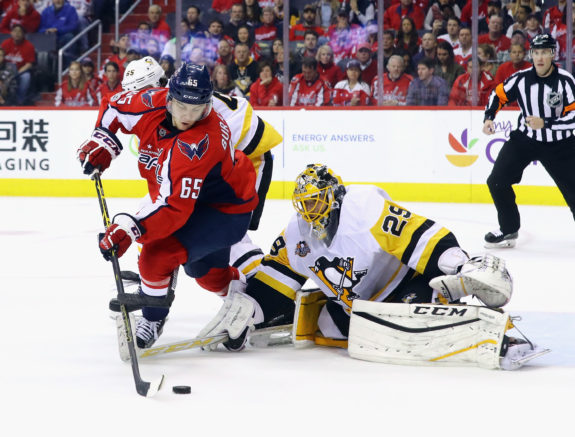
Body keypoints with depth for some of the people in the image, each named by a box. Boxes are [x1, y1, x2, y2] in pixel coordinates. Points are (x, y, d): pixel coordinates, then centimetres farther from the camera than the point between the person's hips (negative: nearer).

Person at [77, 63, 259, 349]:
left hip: (226, 209, -9)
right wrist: (103, 140, -12)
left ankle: (153, 318, 3)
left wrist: (129, 228, -52)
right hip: (191, 196, 9)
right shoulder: (153, 104, -19)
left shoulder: (201, 143, -40)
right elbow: (114, 106, 3)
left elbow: (174, 207, -44)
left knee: (158, 253, -21)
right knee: (203, 269, 24)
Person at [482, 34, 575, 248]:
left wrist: (545, 124, -28)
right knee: (497, 181, -3)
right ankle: (509, 230, 13)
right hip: (525, 139, 3)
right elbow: (498, 95, 7)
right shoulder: (521, 78, -9)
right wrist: (488, 118, -7)